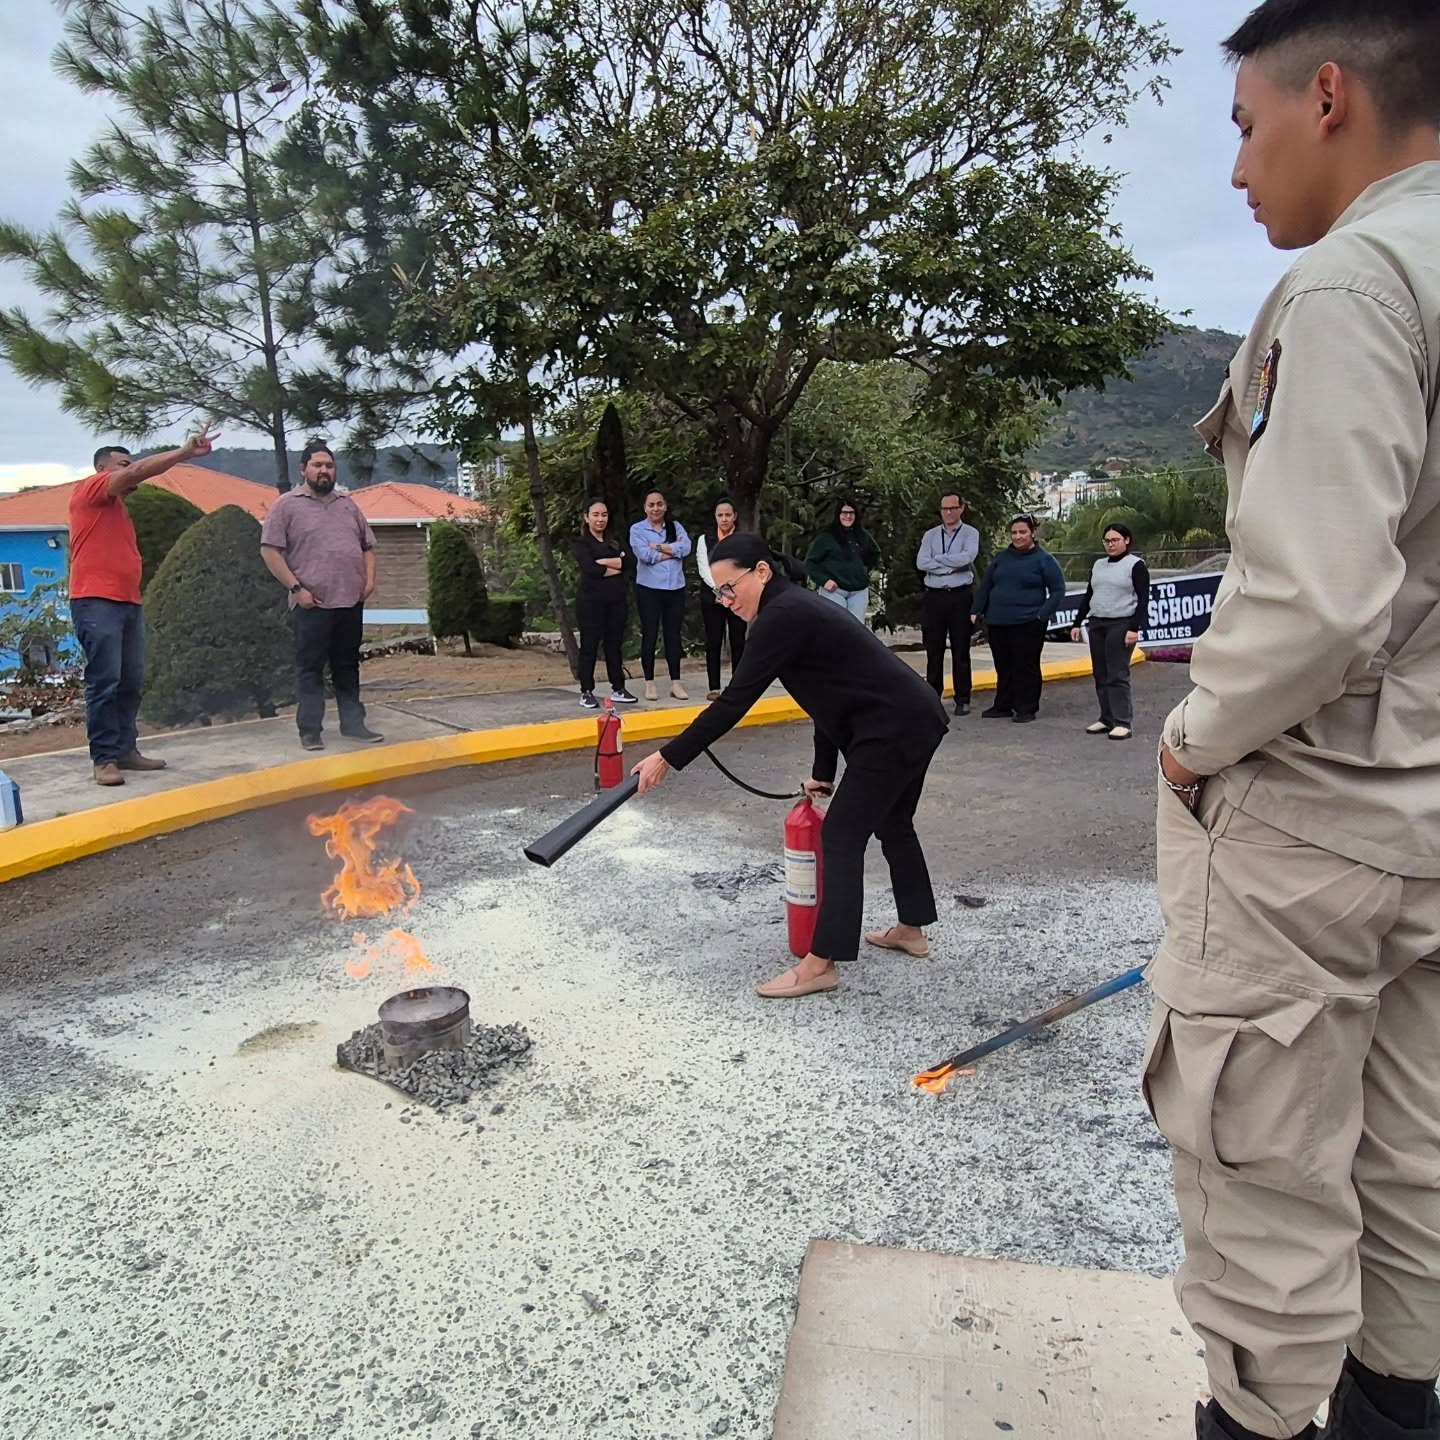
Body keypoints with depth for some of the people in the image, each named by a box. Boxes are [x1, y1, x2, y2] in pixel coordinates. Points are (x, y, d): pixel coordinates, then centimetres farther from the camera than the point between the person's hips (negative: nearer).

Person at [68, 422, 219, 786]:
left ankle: (125, 750, 14)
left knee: (131, 682, 8)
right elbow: (139, 470, -13)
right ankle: (104, 759, -7)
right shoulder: (90, 490, 0)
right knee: (104, 683, -10)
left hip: (129, 602, 9)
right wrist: (186, 452, -15)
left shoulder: (117, 507, 25)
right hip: (97, 602, -9)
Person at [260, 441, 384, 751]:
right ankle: (309, 730, 4)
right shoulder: (287, 505, 1)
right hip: (313, 603, -5)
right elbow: (270, 551, -5)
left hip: (351, 600, 5)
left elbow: (367, 546, 21)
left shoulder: (347, 505, 17)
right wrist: (296, 588, -11)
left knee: (348, 666, 11)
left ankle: (353, 723, 18)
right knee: (310, 668, 0)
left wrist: (369, 578, 4)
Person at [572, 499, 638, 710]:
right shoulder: (581, 543, 1)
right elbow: (590, 569, -16)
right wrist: (616, 567, -5)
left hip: (617, 600, 5)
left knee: (614, 644, 9)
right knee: (589, 646, -2)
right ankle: (586, 692, 2)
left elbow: (627, 562, -3)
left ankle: (618, 689, 15)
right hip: (592, 600, -5)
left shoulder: (614, 542, 17)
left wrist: (603, 561, -13)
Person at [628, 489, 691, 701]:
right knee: (649, 635, 1)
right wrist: (673, 550, -7)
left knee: (673, 635, 6)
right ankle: (649, 683, 8)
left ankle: (675, 682, 11)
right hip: (649, 589, -3)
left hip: (675, 588, 3)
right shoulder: (637, 529, 1)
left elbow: (686, 547, -8)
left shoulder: (675, 526, 10)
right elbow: (645, 554, -15)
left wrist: (658, 547, -11)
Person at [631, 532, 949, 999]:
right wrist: (824, 772, 19)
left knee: (842, 837, -5)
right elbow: (829, 695, 17)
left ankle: (820, 964, 0)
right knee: (892, 823, 24)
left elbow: (734, 701, -19)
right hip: (915, 719, 11)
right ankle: (911, 930, 39)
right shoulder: (795, 608, 13)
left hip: (894, 729, -10)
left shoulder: (782, 617, -17)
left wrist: (668, 757, -16)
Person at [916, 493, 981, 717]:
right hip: (934, 597, 2)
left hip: (961, 597, -2)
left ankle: (962, 700, 7)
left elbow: (967, 557, -17)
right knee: (934, 650, 5)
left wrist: (937, 560, -9)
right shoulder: (930, 535, 11)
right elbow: (921, 563, -5)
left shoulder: (970, 533, 3)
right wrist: (952, 565, -11)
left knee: (960, 650, 2)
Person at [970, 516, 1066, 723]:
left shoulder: (1044, 559, -1)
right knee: (1003, 667, 10)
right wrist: (977, 611, 10)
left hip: (1027, 623, -5)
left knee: (1025, 667, -1)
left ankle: (1026, 709, 8)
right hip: (997, 622, 5)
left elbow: (1058, 590, -1)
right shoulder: (1002, 558, 12)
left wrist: (1042, 614, -11)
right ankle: (1003, 706, 20)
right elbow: (985, 586, 17)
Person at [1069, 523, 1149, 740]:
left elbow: (1143, 599, -8)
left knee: (1117, 675, -10)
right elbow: (1088, 596, 19)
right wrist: (1078, 623, 14)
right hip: (1096, 624, 6)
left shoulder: (1135, 565, -3)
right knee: (1101, 675, 6)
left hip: (1121, 625, -6)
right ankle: (1107, 719, 13)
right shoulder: (1098, 565, 16)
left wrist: (1135, 628, -17)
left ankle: (1124, 723, -7)